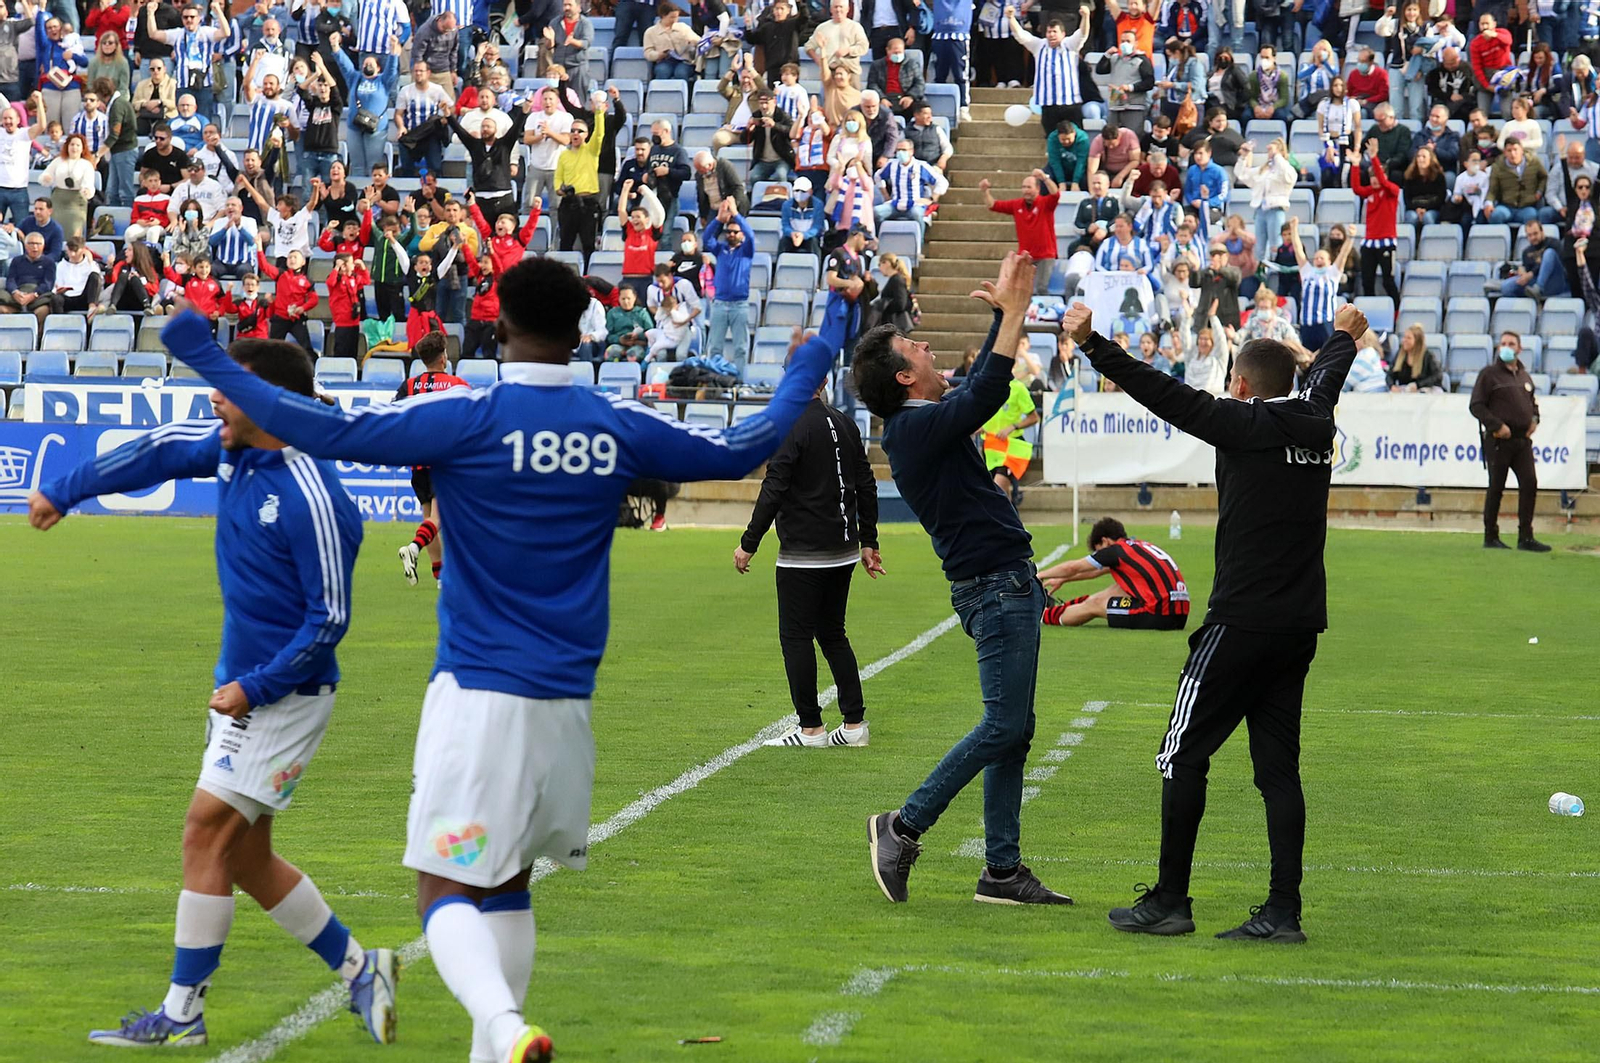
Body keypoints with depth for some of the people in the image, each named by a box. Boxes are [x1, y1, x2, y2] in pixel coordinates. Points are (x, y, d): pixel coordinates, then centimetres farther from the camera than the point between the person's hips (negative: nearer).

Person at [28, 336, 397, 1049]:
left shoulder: (312, 499, -23)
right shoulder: (234, 451, 2)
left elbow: (329, 618, -20)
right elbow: (162, 450, 20)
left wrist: (255, 688, -20)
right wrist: (65, 492, 25)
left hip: (285, 696, -9)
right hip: (242, 687, 9)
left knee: (207, 832, -9)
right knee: (245, 858, 12)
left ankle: (183, 1012, -2)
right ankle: (358, 968, 23)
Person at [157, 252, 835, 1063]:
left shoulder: (467, 418, -10)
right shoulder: (620, 427, 3)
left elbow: (329, 432, -15)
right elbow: (743, 449, 16)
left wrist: (210, 363, -7)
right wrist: (803, 378, 35)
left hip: (477, 693, -5)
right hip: (567, 699, 5)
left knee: (446, 887, -7)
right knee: (507, 882, 20)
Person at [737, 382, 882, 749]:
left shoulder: (793, 427, -14)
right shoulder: (846, 425, 7)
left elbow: (773, 491, -17)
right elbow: (866, 487, 11)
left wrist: (748, 544, -9)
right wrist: (868, 542, 18)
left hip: (803, 553, -7)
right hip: (844, 550, 7)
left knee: (796, 636, 2)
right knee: (832, 633, 16)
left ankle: (810, 727, 3)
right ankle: (854, 724, 13)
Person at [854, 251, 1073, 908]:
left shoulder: (918, 424, 14)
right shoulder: (920, 426, -15)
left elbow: (980, 382, 27)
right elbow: (989, 391, -25)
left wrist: (1007, 311, 20)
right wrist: (1013, 311, -19)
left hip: (1006, 586, 10)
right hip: (995, 584, -10)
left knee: (1013, 731, 8)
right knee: (1004, 726, -9)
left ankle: (1002, 871, 9)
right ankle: (904, 827, -2)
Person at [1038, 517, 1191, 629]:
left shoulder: (1117, 550, -3)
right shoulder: (1140, 545, 21)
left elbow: (1072, 568, 7)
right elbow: (1098, 571, 35)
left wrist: (1040, 575, 24)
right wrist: (1062, 580, 45)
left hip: (1160, 616, -8)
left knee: (1095, 604, 9)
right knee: (1120, 586, 27)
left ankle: (1048, 615, 28)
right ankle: (1062, 607, 36)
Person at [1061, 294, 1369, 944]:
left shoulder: (1242, 423, -9)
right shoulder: (1315, 424, 10)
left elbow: (1164, 394, -15)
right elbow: (1326, 377, 32)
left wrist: (1091, 344, -14)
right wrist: (1345, 335, 54)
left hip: (1242, 621, -7)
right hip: (1302, 624, 7)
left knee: (1183, 755, 1)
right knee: (1278, 765, 8)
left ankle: (1169, 902, 2)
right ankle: (1283, 912, 4)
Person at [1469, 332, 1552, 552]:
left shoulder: (1524, 376, 15)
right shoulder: (1489, 374, -2)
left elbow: (1532, 402, 29)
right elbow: (1476, 406, -6)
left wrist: (1534, 420, 8)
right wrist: (1497, 425, -15)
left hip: (1523, 439, 5)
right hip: (1498, 440, -5)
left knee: (1530, 483, -4)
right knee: (1496, 487, -1)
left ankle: (1526, 537, 0)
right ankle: (1490, 537, 8)